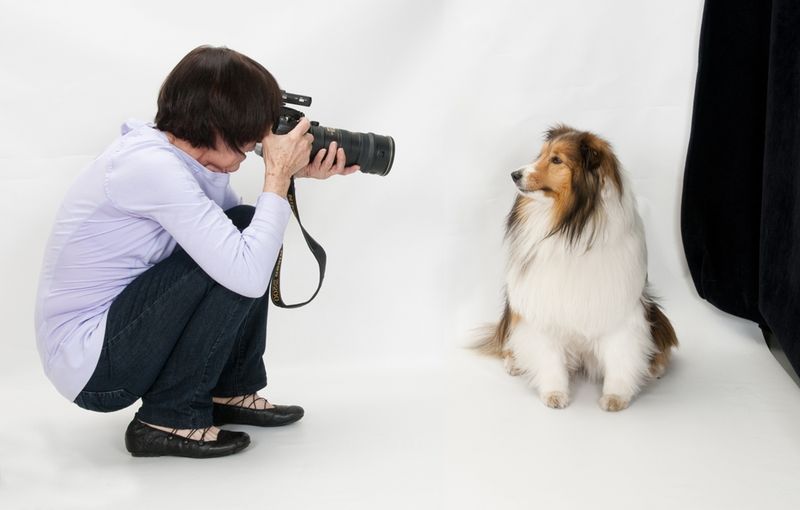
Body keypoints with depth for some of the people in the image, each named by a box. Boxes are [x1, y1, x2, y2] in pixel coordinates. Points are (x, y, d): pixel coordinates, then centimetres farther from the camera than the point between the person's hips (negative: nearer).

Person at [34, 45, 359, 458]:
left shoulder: (180, 154, 1)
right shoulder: (152, 166, -26)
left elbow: (237, 227, 12)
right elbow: (249, 277, -31)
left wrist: (291, 176, -1)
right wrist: (277, 176, -20)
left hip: (116, 322, 9)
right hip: (89, 366, -9)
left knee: (248, 232, 5)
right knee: (234, 264, -22)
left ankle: (230, 392, 13)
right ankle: (170, 418, -8)